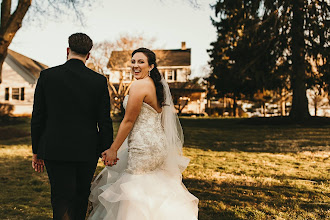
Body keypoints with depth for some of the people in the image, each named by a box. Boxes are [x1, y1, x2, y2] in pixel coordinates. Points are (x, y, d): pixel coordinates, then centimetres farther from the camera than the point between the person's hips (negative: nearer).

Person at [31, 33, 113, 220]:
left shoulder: (47, 75, -3)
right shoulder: (99, 81, -4)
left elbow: (37, 116, 0)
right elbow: (104, 121, -3)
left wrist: (37, 151, 8)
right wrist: (107, 150, 9)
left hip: (55, 149, -1)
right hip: (87, 150, 1)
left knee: (62, 200, 4)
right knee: (81, 198, 19)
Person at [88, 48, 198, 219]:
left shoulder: (139, 85, -14)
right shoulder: (157, 85, 12)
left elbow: (128, 121, -15)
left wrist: (113, 149, -9)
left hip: (143, 146, -10)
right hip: (157, 144, 10)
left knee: (136, 191, 1)